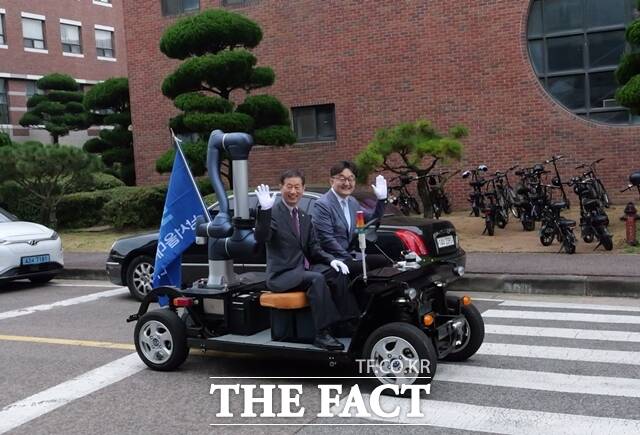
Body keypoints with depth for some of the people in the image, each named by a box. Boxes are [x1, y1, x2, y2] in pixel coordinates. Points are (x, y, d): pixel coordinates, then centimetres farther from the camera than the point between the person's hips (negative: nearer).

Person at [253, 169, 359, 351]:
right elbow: (261, 238, -23)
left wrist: (331, 260, -3)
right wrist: (265, 210, -36)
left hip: (303, 269, 7)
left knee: (338, 273, -14)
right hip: (281, 274, -7)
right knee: (316, 279, -31)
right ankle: (322, 334, -30)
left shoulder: (305, 218, 15)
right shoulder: (273, 213, -7)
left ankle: (346, 322, -10)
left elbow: (313, 249, 16)